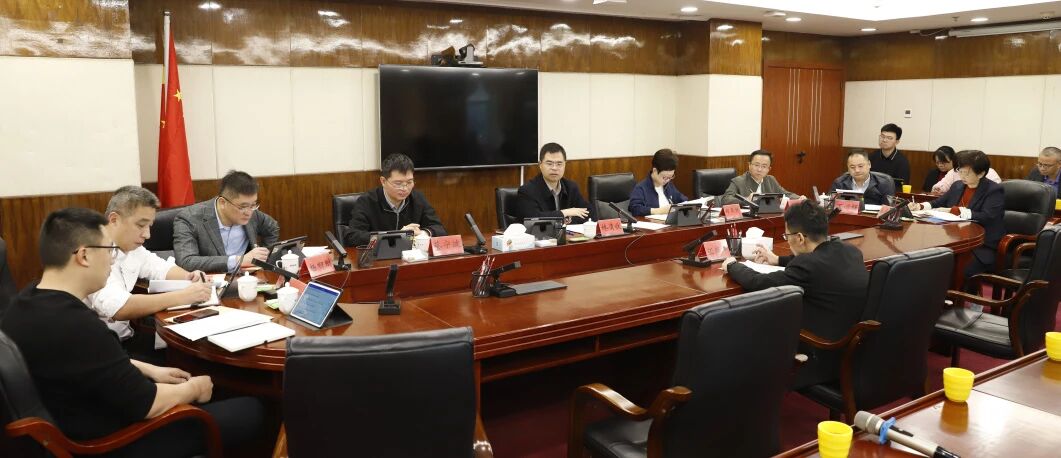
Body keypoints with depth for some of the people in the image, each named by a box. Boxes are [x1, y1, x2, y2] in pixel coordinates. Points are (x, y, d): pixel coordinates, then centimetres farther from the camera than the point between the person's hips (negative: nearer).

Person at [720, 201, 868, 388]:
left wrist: (732, 265, 4)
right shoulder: (851, 251, 0)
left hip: (831, 360, -8)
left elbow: (758, 283, -15)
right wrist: (779, 260, 29)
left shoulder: (808, 265, -24)